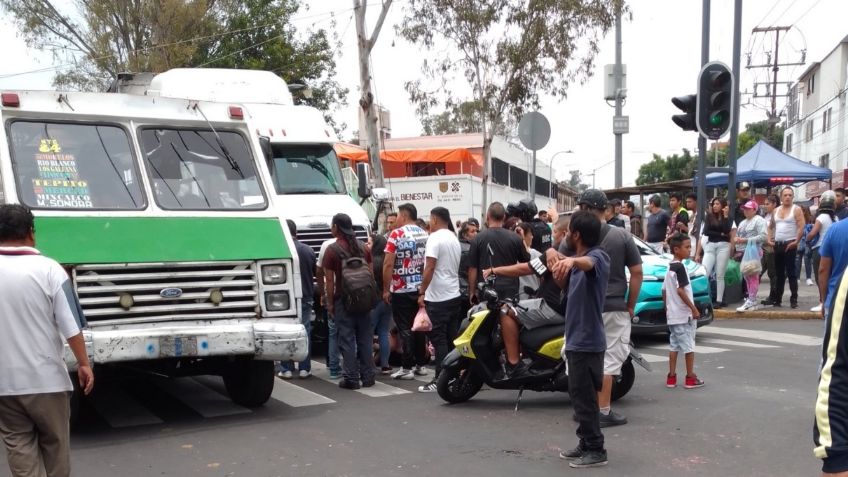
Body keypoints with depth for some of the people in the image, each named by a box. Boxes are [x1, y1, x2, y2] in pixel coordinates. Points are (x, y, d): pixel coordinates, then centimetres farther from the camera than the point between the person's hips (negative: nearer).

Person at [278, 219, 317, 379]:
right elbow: (317, 273, 12)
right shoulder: (308, 250, 1)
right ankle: (304, 369, 8)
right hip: (306, 297, 3)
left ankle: (286, 369, 5)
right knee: (305, 333, 7)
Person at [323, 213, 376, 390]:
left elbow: (330, 279, -9)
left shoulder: (332, 249, -9)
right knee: (365, 338, 10)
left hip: (343, 299, -5)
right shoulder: (363, 247, 7)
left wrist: (330, 302, -2)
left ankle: (351, 378, 1)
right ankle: (367, 376, 14)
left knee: (347, 340, 0)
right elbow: (371, 273, 9)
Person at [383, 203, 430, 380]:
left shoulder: (397, 234, -10)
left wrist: (385, 289, -8)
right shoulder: (425, 235, 7)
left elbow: (388, 264, -14)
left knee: (405, 329, -1)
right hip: (421, 288, 6)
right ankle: (421, 365, 18)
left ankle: (407, 368, 0)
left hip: (402, 290, -6)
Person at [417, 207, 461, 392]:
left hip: (438, 297, -8)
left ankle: (440, 379, -6)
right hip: (454, 295, 8)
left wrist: (422, 292, -13)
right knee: (452, 338, 10)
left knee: (439, 339, -6)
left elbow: (429, 268, -18)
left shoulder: (435, 238, -12)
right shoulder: (454, 239, 13)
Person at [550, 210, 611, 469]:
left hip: (587, 341, -10)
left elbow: (589, 262, -40)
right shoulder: (576, 261, 14)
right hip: (577, 339, 10)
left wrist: (572, 261, -62)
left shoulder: (598, 255, -15)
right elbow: (567, 288, 19)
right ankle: (586, 445, 27)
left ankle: (596, 450, 4)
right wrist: (559, 270, 0)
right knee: (579, 396, 17)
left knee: (584, 398, -4)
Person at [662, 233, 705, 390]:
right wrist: (694, 308, -17)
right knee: (689, 346, 0)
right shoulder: (680, 267, -15)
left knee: (674, 345, 11)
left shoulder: (669, 268, 12)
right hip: (684, 314, -9)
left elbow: (664, 291, 15)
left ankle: (671, 377, 13)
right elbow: (680, 290, -21)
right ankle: (690, 378, 6)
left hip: (672, 314, 9)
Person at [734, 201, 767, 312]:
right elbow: (738, 235, 27)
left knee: (753, 276, -11)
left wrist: (745, 240, -17)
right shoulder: (743, 223, 23)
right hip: (744, 252, 9)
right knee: (747, 276, 8)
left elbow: (763, 236, -15)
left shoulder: (759, 220, -3)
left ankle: (751, 301, -13)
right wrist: (736, 240, 3)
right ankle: (751, 300, 13)